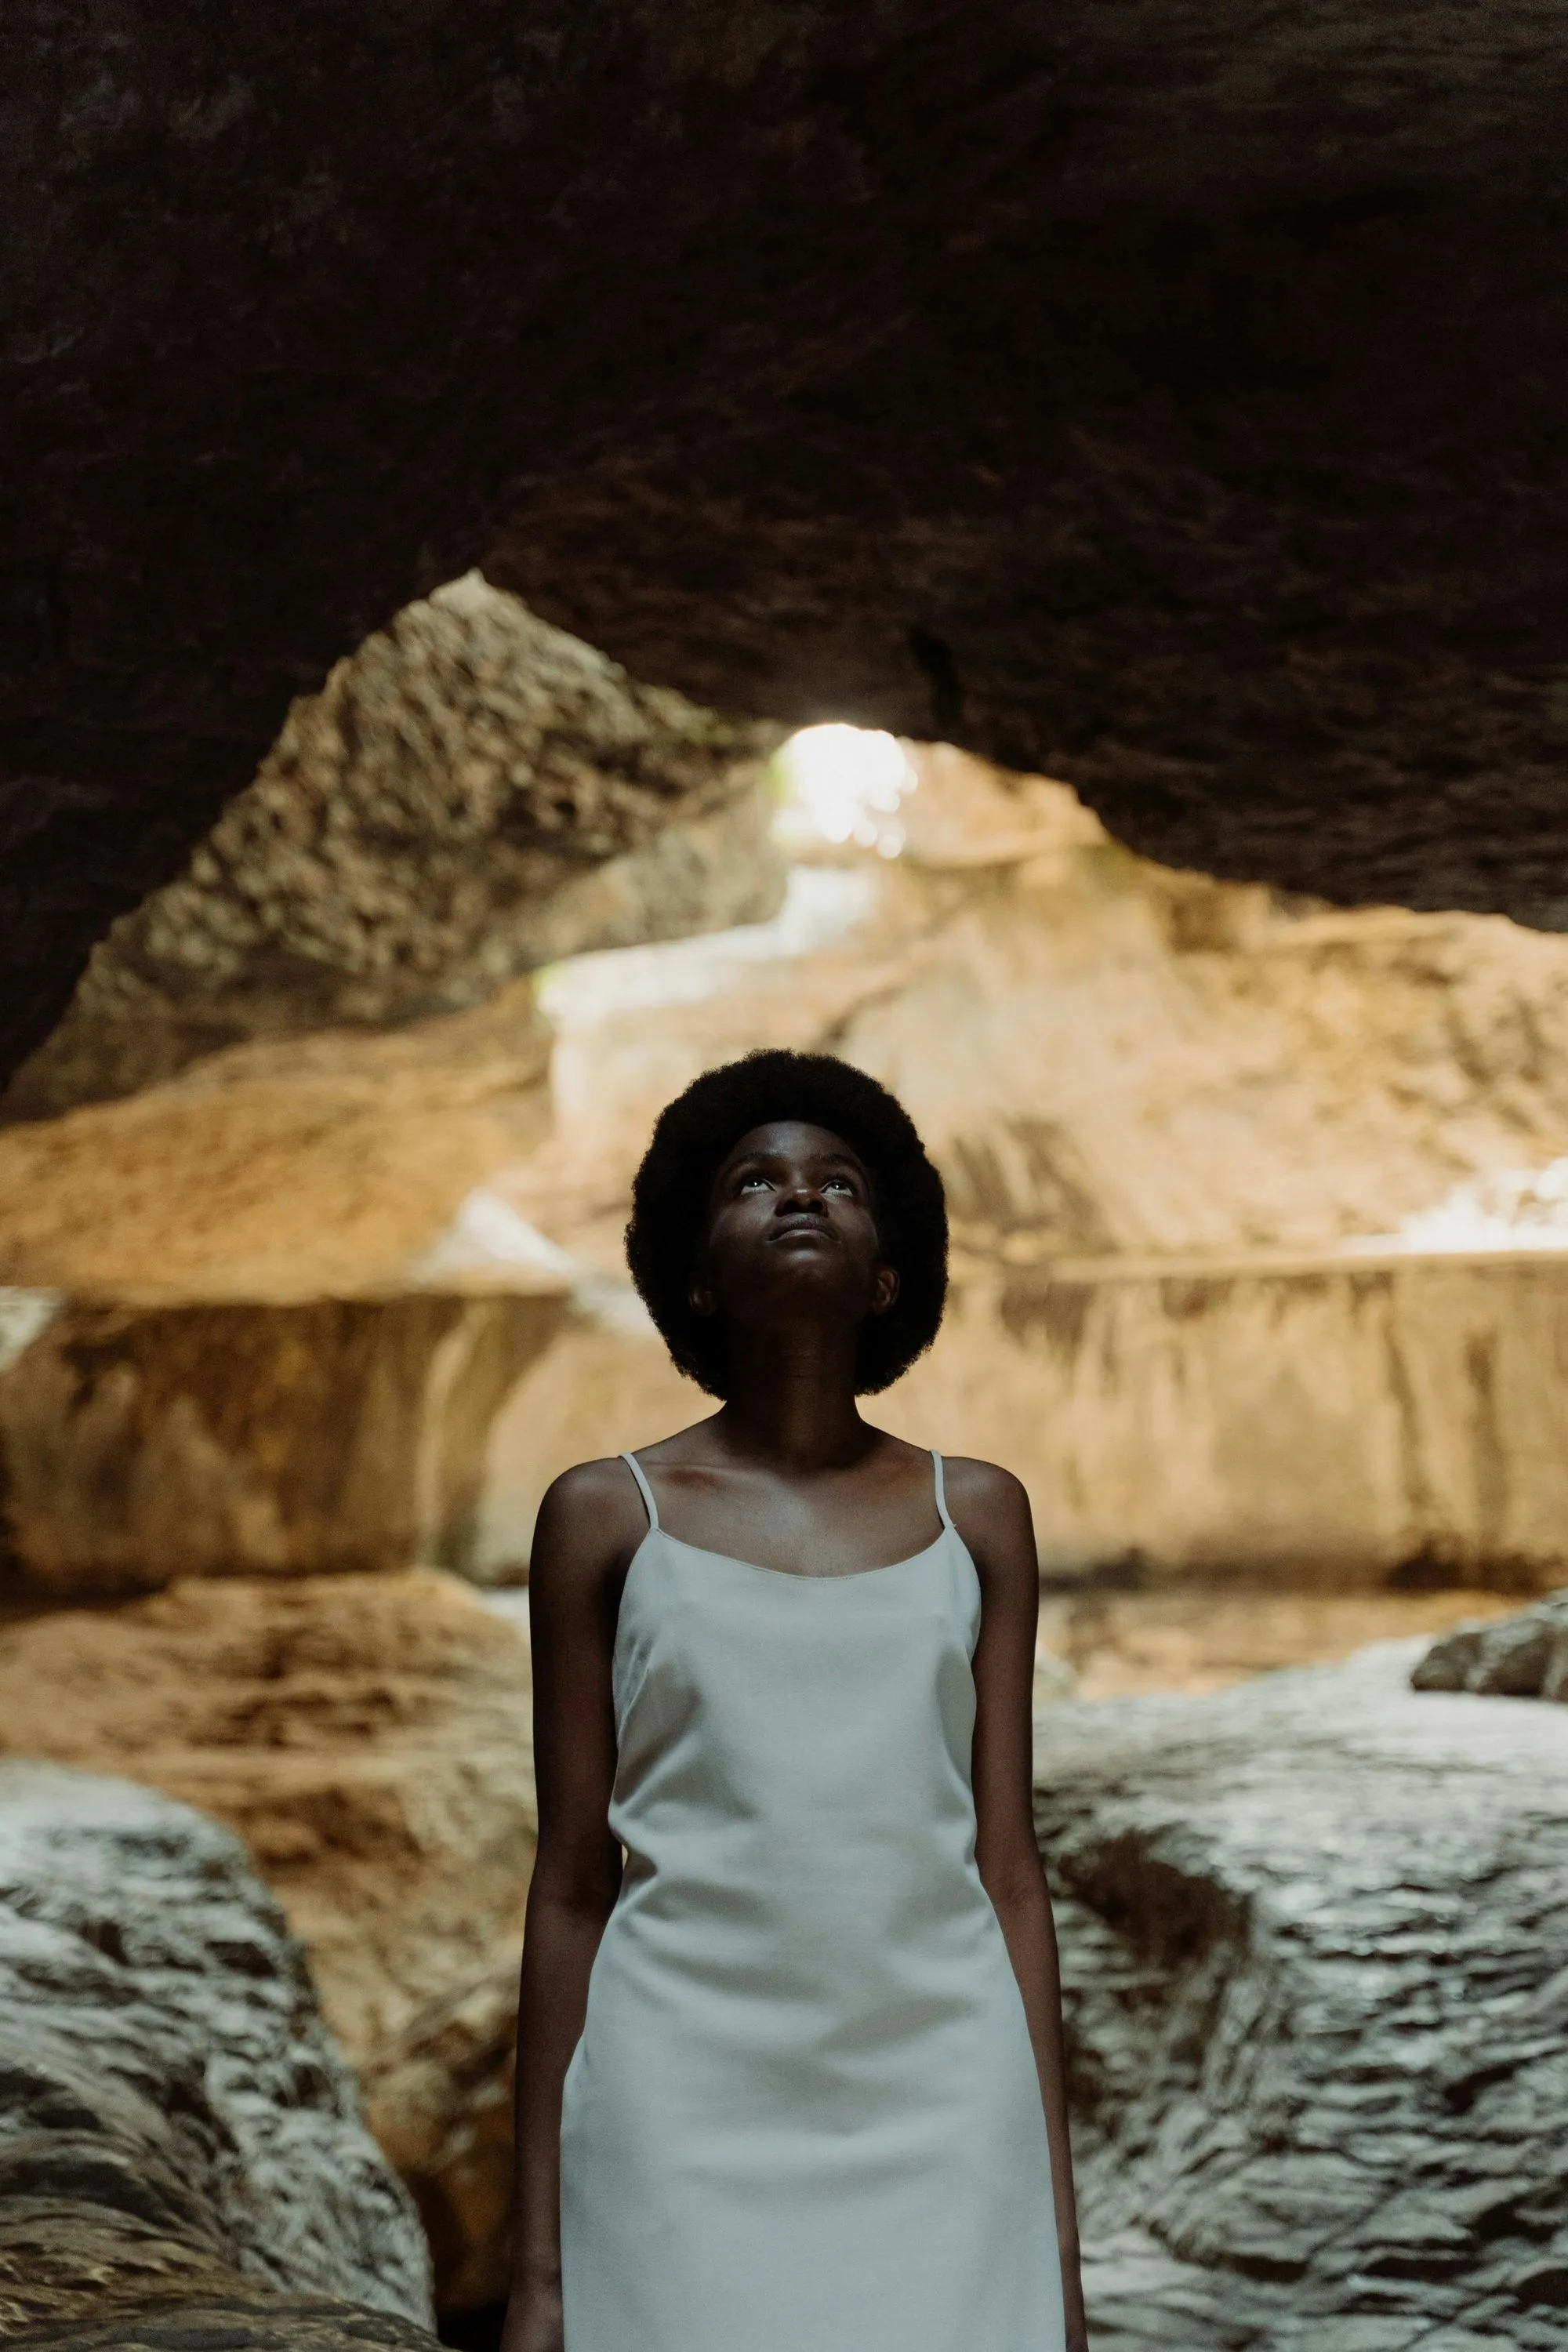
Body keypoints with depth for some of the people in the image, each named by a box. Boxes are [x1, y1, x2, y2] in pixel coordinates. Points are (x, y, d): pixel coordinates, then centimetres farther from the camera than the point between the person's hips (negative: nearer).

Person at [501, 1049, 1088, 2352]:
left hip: (940, 2115, 1)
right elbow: (570, 1887, 5)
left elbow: (1007, 1868, 7)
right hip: (688, 2123, -1)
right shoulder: (607, 1516, 4)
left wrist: (1058, 2231, 4)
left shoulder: (975, 1514, 8)